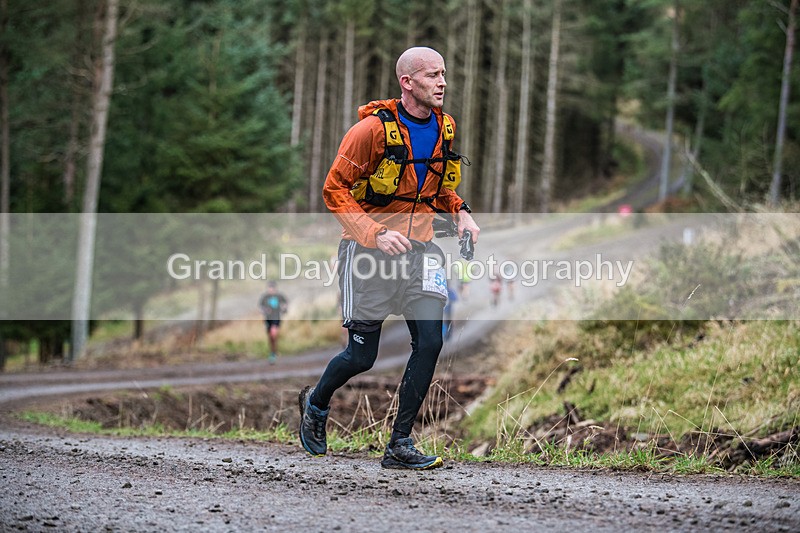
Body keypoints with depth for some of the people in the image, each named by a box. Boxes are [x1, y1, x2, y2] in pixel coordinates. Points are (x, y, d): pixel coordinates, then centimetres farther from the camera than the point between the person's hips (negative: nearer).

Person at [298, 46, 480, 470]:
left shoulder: (443, 128, 4)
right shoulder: (373, 129, -16)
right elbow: (335, 189, -12)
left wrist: (460, 211, 2)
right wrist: (375, 234, -23)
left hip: (417, 250, 5)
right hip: (368, 251, -5)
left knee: (430, 342, -11)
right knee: (362, 356, 1)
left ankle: (400, 444, -1)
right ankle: (315, 403, 34)